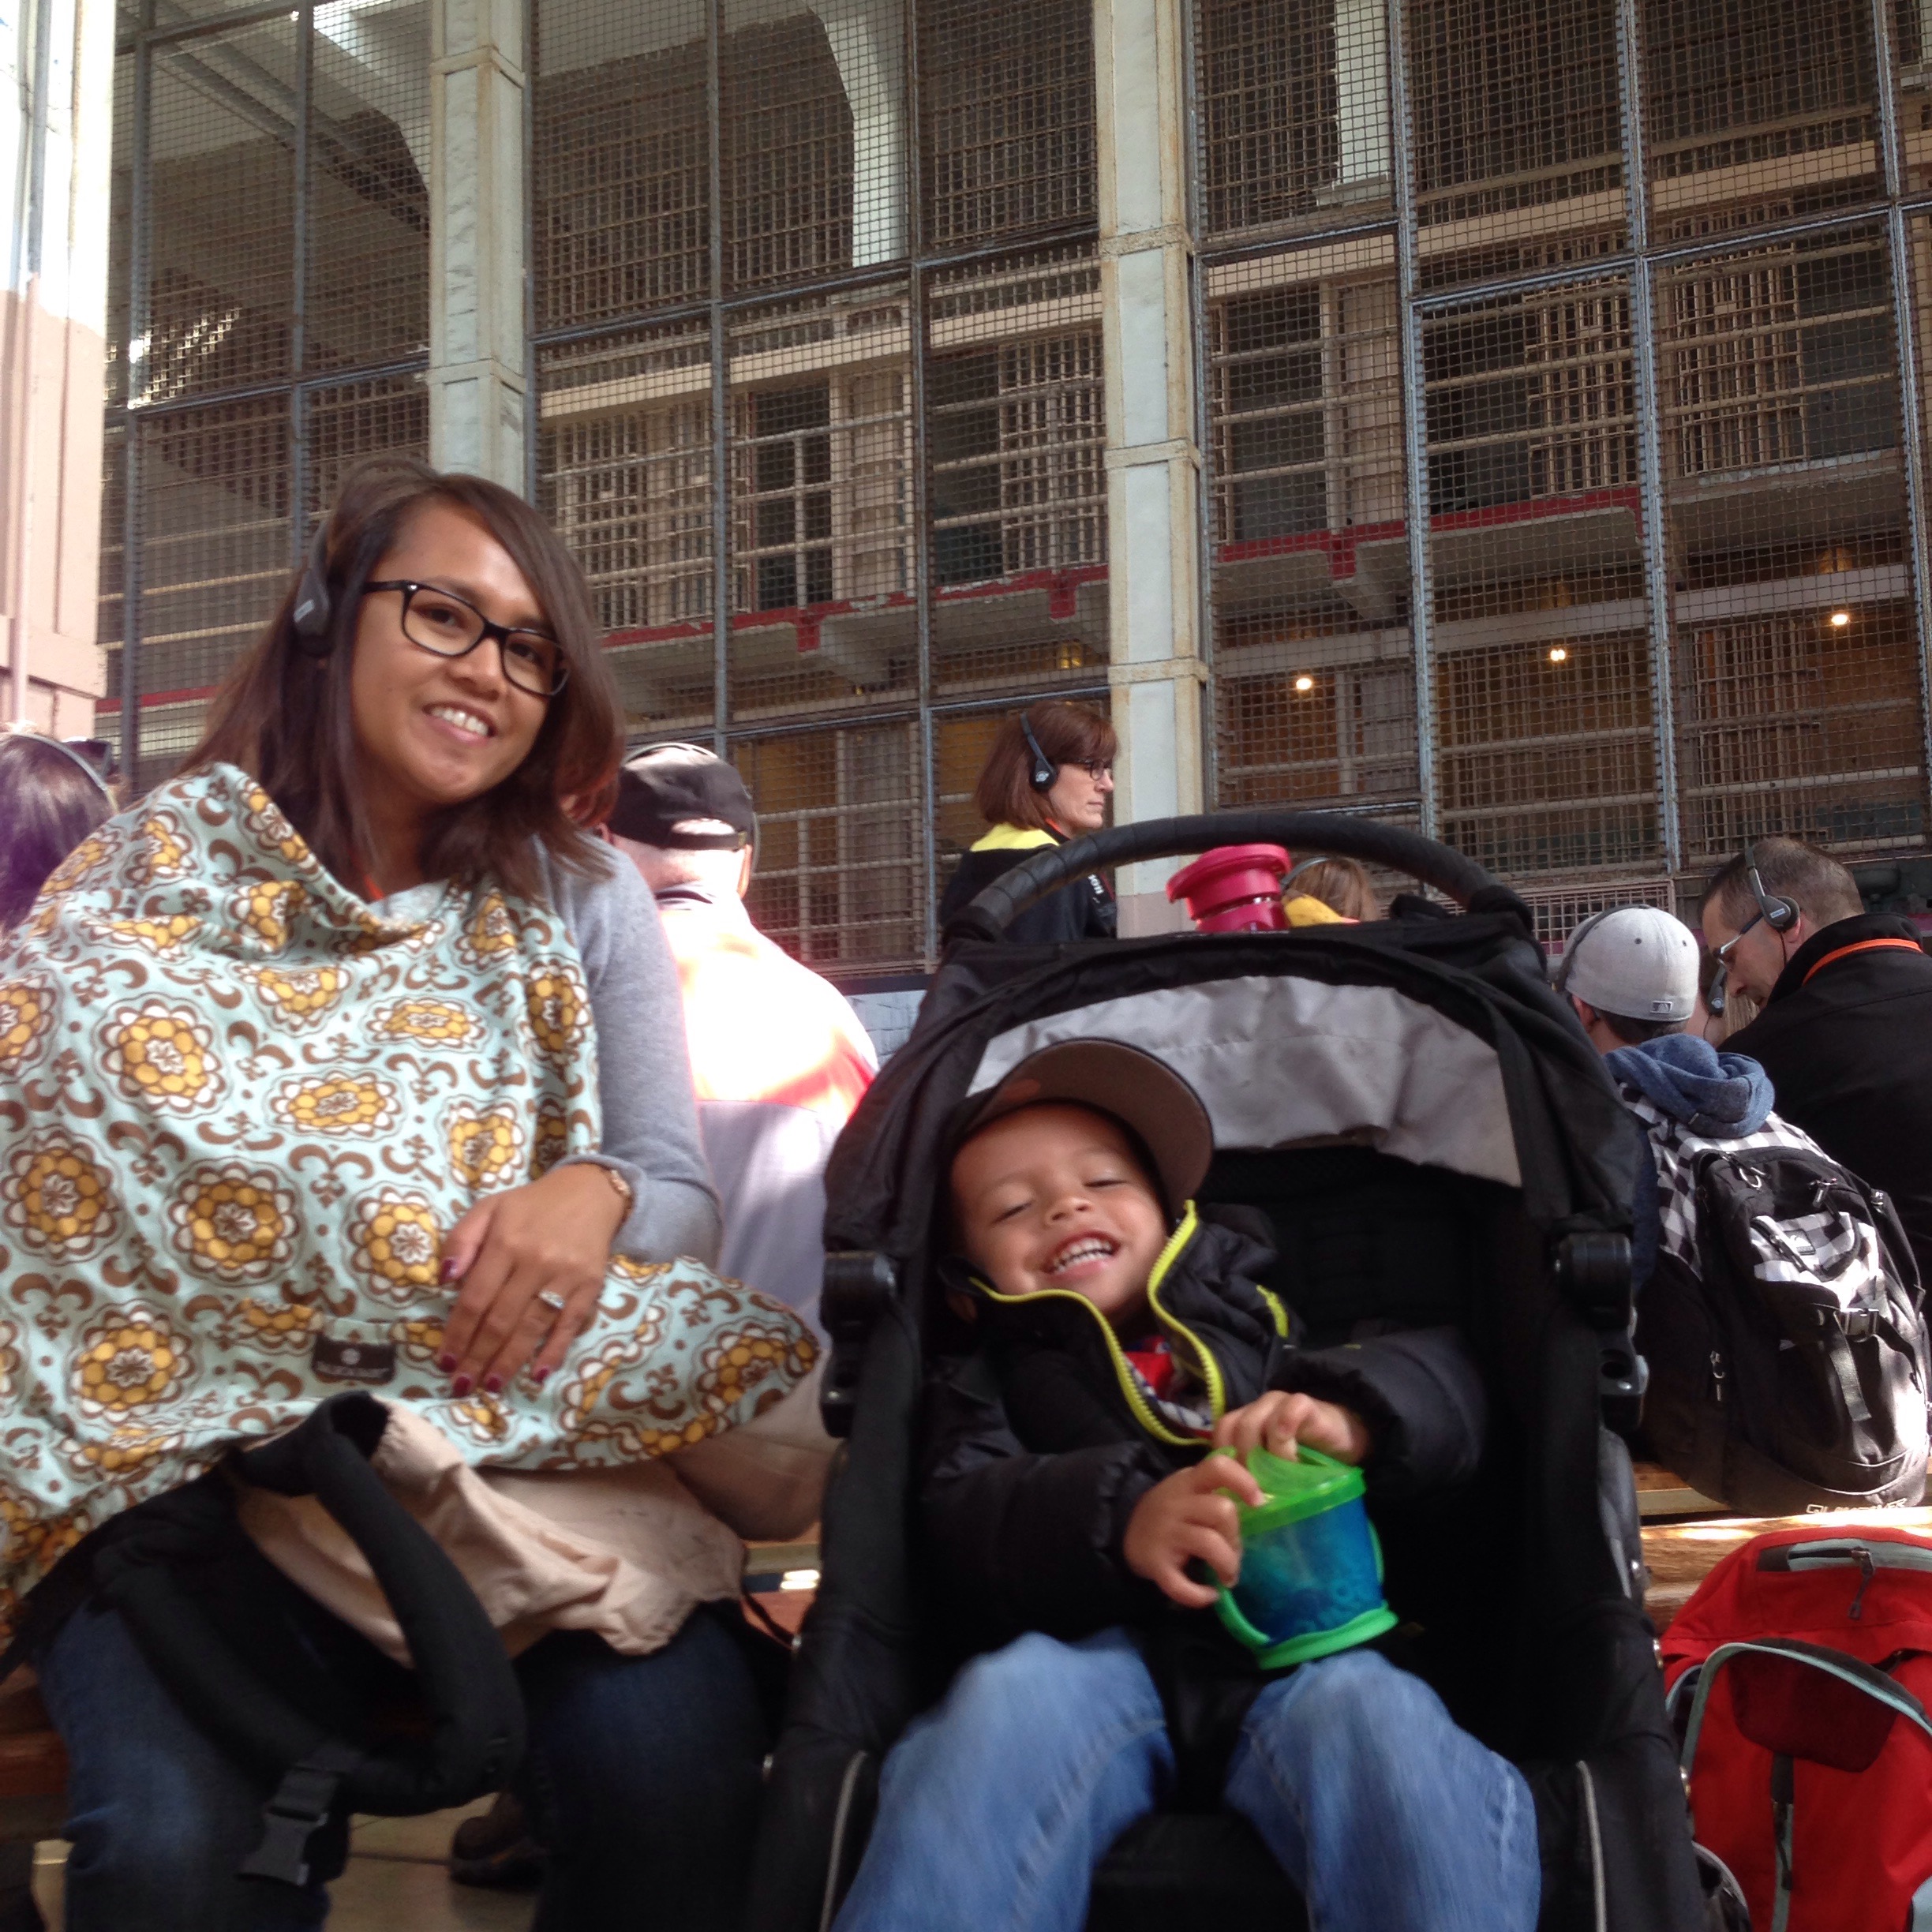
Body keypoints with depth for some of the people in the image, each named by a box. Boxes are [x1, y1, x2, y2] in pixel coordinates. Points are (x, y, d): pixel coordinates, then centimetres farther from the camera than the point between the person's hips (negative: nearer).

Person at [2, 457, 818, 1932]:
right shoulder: (152, 876, 4)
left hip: (536, 1452, 2)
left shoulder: (584, 904, 10)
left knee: (674, 1769, -27)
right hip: (196, 1452, -1)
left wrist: (594, 1194, -18)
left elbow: (683, 1198, 8)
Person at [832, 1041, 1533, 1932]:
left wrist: (1348, 1415, -10)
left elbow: (1442, 1378, 16)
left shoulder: (1256, 1319, 28)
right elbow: (963, 1527, 4)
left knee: (1373, 1714, -33)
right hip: (1103, 1653, 0)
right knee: (1014, 1695, -34)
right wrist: (1121, 1522, -18)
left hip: (1304, 1647, 1)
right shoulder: (988, 1381, 25)